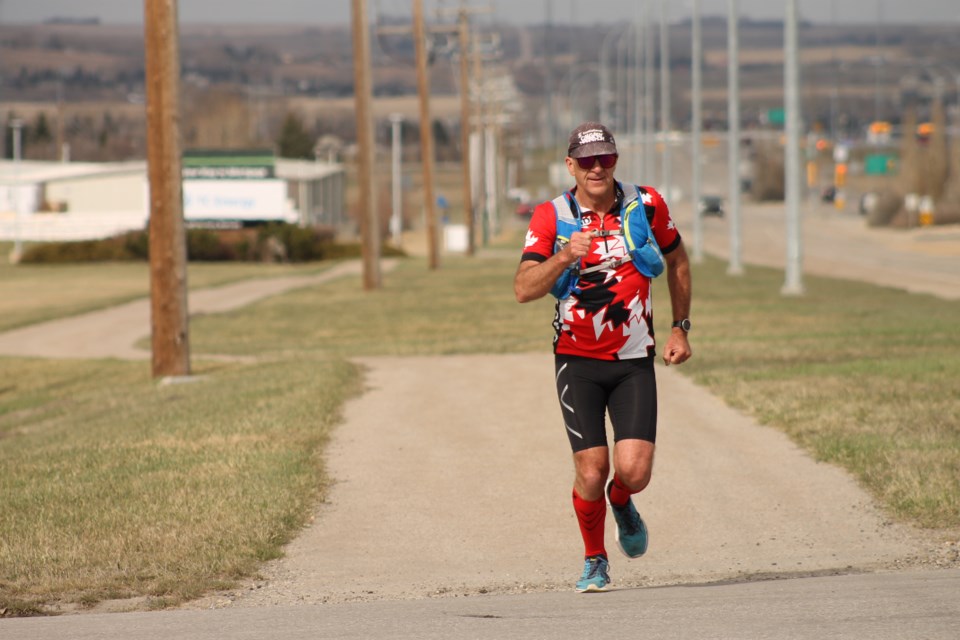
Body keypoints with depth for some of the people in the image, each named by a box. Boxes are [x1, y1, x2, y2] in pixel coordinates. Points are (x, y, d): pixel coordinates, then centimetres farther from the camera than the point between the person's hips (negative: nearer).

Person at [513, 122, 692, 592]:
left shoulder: (646, 205, -1)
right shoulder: (551, 217, -6)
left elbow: (677, 262, 16)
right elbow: (523, 289, -17)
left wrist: (680, 329, 13)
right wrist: (565, 256, -32)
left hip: (634, 360, 1)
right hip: (578, 361, -1)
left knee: (634, 471, -12)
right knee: (591, 472, -7)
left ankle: (621, 503, 26)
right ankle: (594, 561, 19)